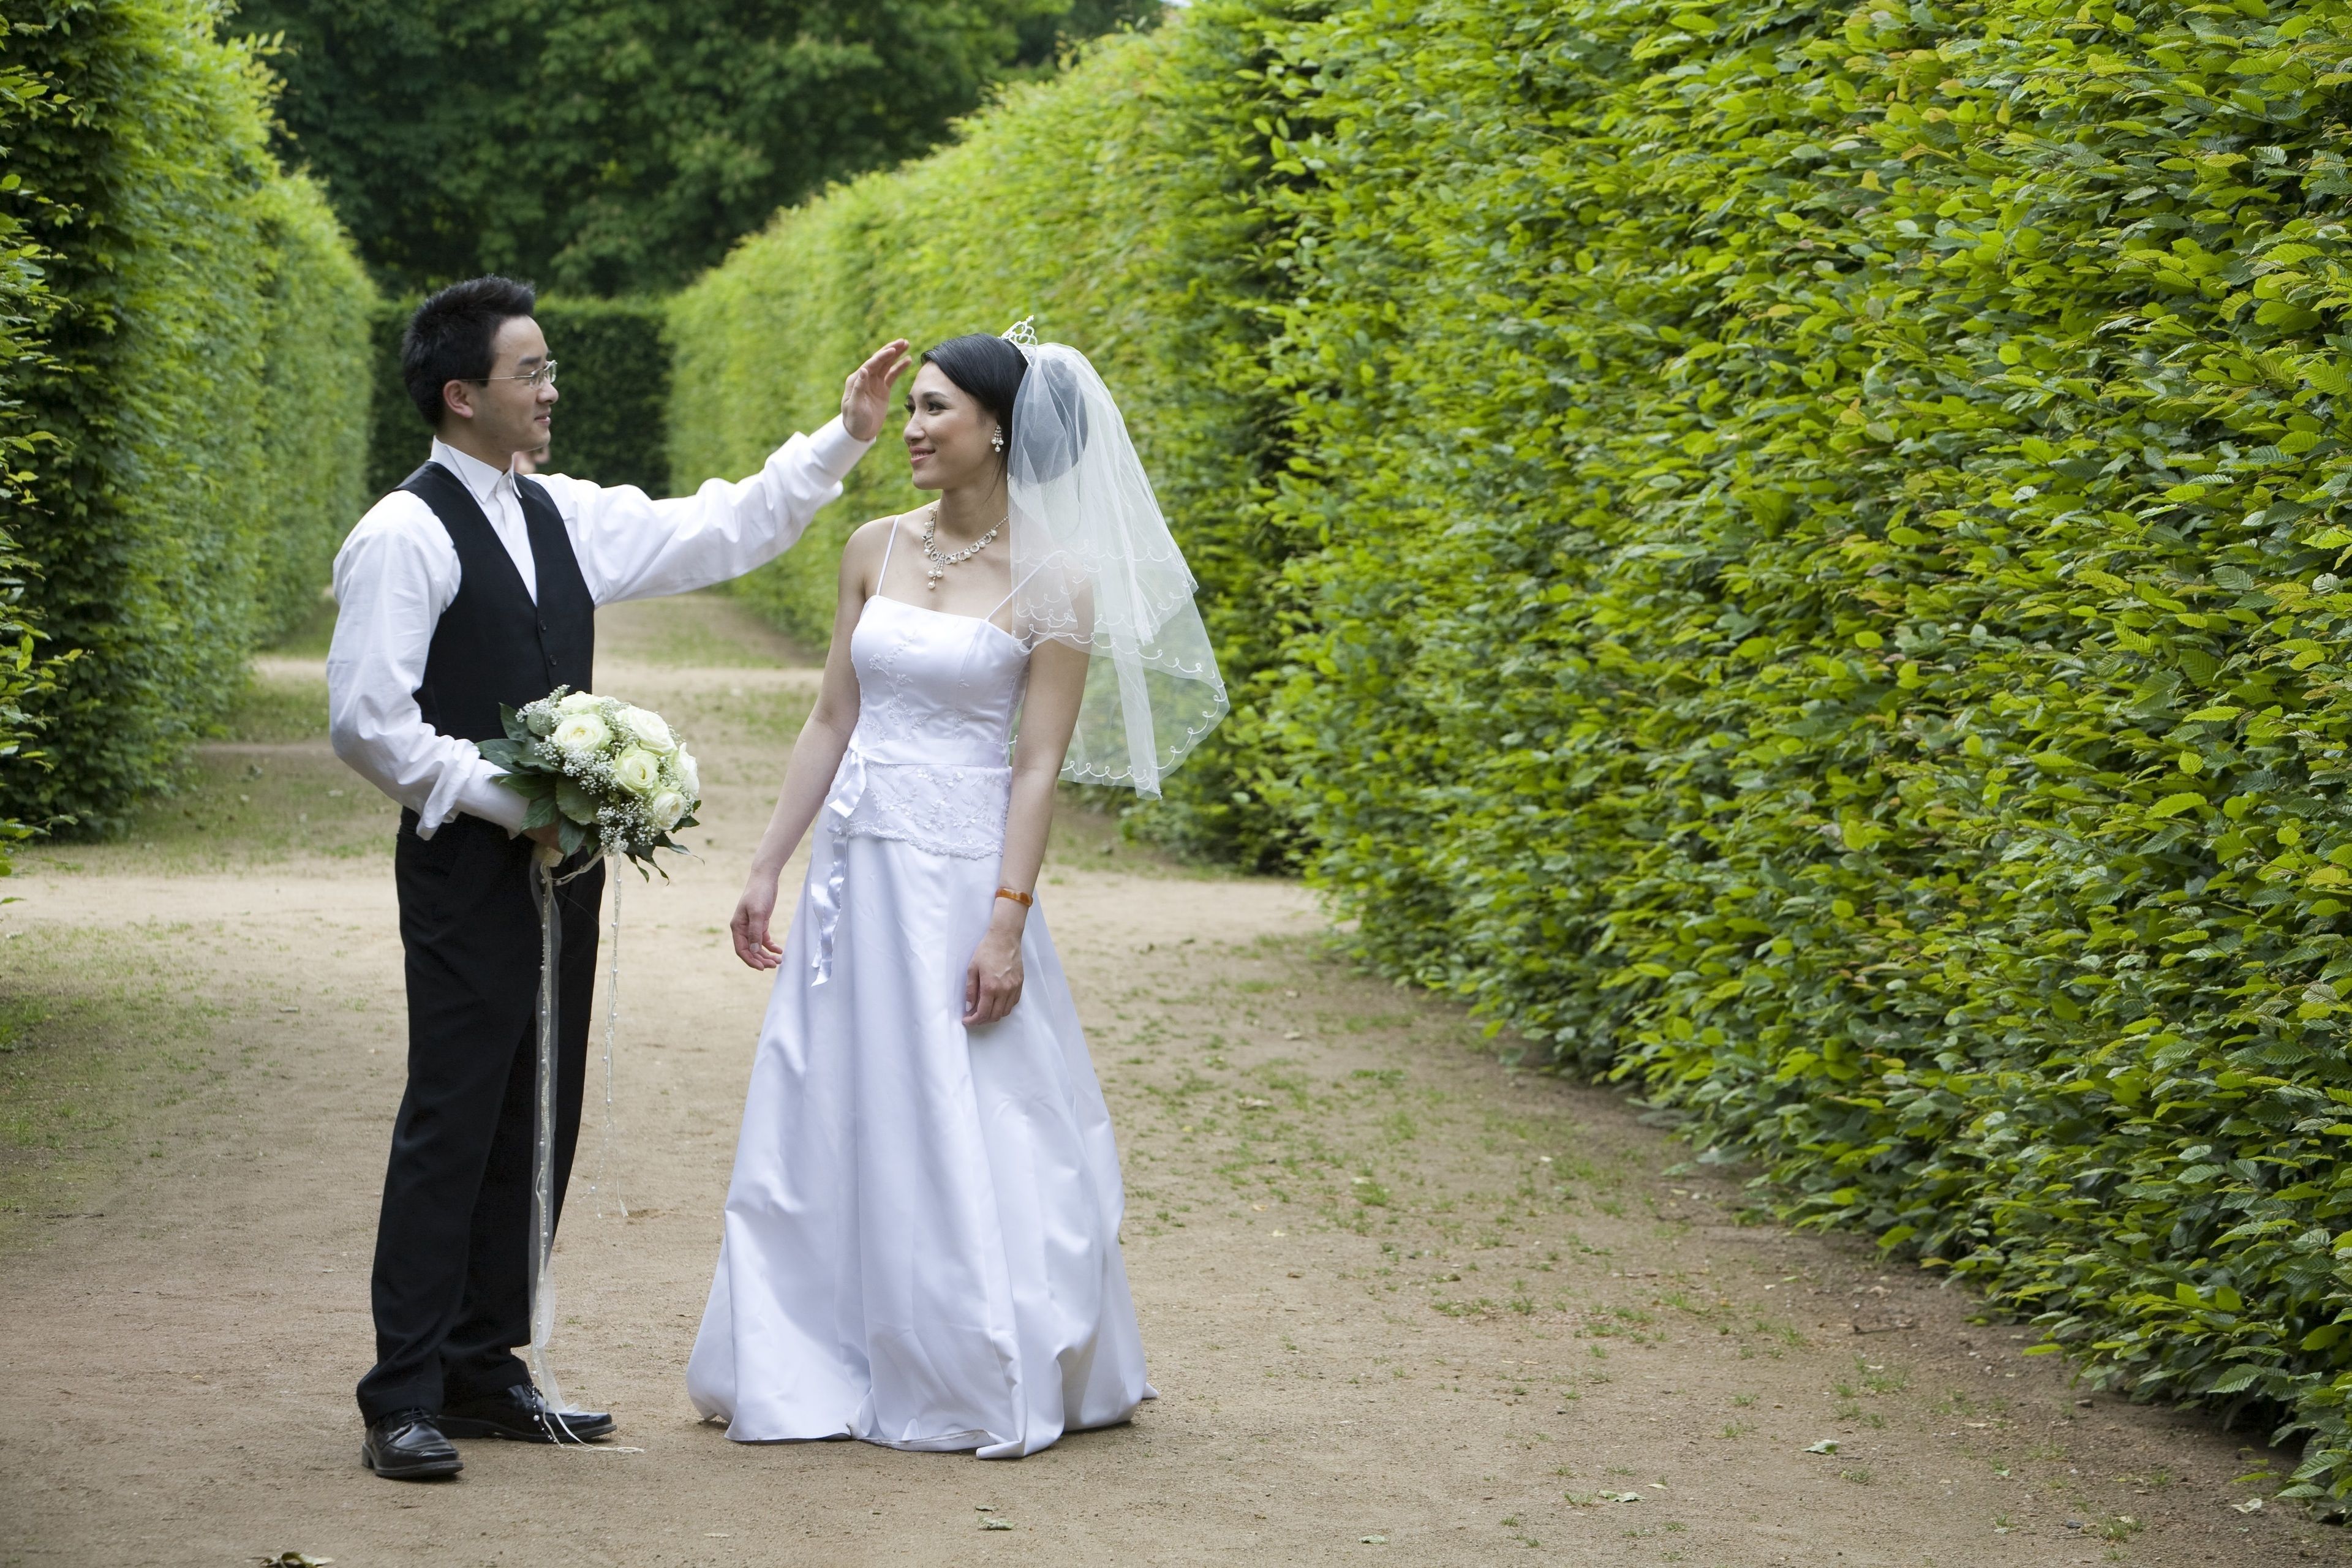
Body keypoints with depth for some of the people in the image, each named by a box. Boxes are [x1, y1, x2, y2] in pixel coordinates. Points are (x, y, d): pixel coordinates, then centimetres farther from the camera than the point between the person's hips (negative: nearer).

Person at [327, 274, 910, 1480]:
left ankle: (481, 1370, 19)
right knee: (451, 1123, -7)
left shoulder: (564, 517, 13)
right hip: (467, 869, -8)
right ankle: (403, 1401, -3)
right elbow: (365, 719, -15)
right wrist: (502, 799, -15)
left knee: (537, 1127, 10)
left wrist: (842, 436, 15)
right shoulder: (405, 535, -10)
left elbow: (717, 533, 19)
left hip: (561, 857, 8)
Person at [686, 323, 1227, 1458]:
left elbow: (1040, 764, -10)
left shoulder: (1051, 581, -7)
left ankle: (994, 1386, 12)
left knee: (965, 1132, -1)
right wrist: (768, 867, 8)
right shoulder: (876, 548, 8)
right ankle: (816, 1372, 21)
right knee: (831, 1120, 10)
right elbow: (832, 721, 11)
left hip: (959, 872, -5)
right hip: (853, 866, 5)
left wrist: (1007, 921, -16)